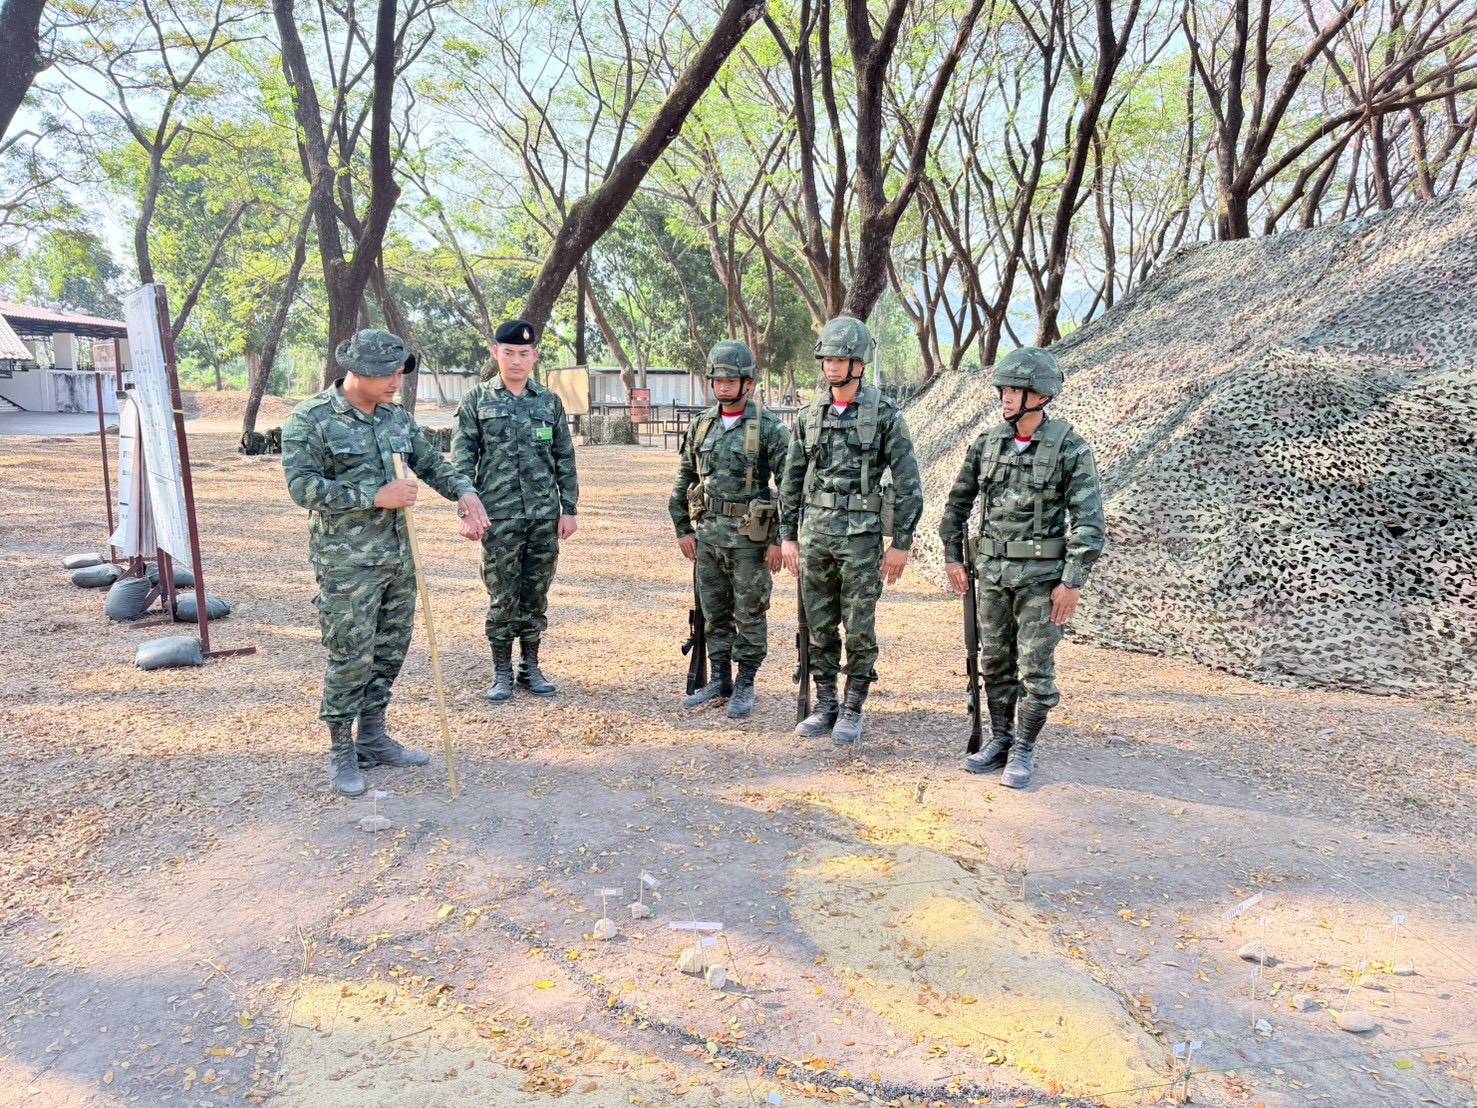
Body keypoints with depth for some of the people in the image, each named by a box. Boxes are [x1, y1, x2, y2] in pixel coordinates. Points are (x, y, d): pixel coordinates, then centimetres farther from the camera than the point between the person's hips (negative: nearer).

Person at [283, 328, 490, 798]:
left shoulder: (396, 417, 9)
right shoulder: (310, 420, -10)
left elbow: (430, 462, 16)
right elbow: (303, 485, -17)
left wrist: (464, 492, -3)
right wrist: (376, 497, -22)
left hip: (397, 555, 7)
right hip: (346, 561, -7)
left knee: (390, 651, 13)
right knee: (350, 658, -2)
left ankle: (373, 739, 28)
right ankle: (341, 753, 14)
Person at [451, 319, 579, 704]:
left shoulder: (550, 402, 8)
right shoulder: (477, 401, 2)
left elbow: (564, 459, 10)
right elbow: (463, 459, -1)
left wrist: (568, 509, 5)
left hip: (545, 515, 2)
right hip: (499, 517, -2)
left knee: (536, 596, 10)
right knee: (502, 598, 3)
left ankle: (531, 667, 23)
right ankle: (502, 673, 15)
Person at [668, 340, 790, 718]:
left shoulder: (769, 427, -8)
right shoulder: (702, 424, 9)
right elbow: (683, 480, 14)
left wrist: (780, 539, -13)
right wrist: (683, 528, 9)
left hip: (749, 535, -5)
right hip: (707, 532, 6)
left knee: (749, 614, 4)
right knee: (714, 613, 12)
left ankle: (745, 686, 15)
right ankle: (720, 680, 24)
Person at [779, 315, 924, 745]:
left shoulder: (885, 415, -5)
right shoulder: (809, 416, 8)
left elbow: (908, 483, -6)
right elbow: (791, 481, 12)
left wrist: (901, 543, -8)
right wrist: (789, 536, 9)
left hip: (861, 537, -4)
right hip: (814, 535, 4)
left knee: (859, 630, 3)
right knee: (819, 629, 10)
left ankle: (852, 711, 16)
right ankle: (824, 707, 22)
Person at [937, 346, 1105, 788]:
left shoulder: (1069, 448, -9)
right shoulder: (987, 444, 3)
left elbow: (1088, 521, -11)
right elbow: (958, 502, 12)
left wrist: (1072, 582, -15)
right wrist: (953, 557, 8)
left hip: (1041, 573, -4)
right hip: (992, 570, 5)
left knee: (1035, 668, 2)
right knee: (995, 662, 12)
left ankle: (1024, 751, 15)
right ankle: (999, 740, 27)